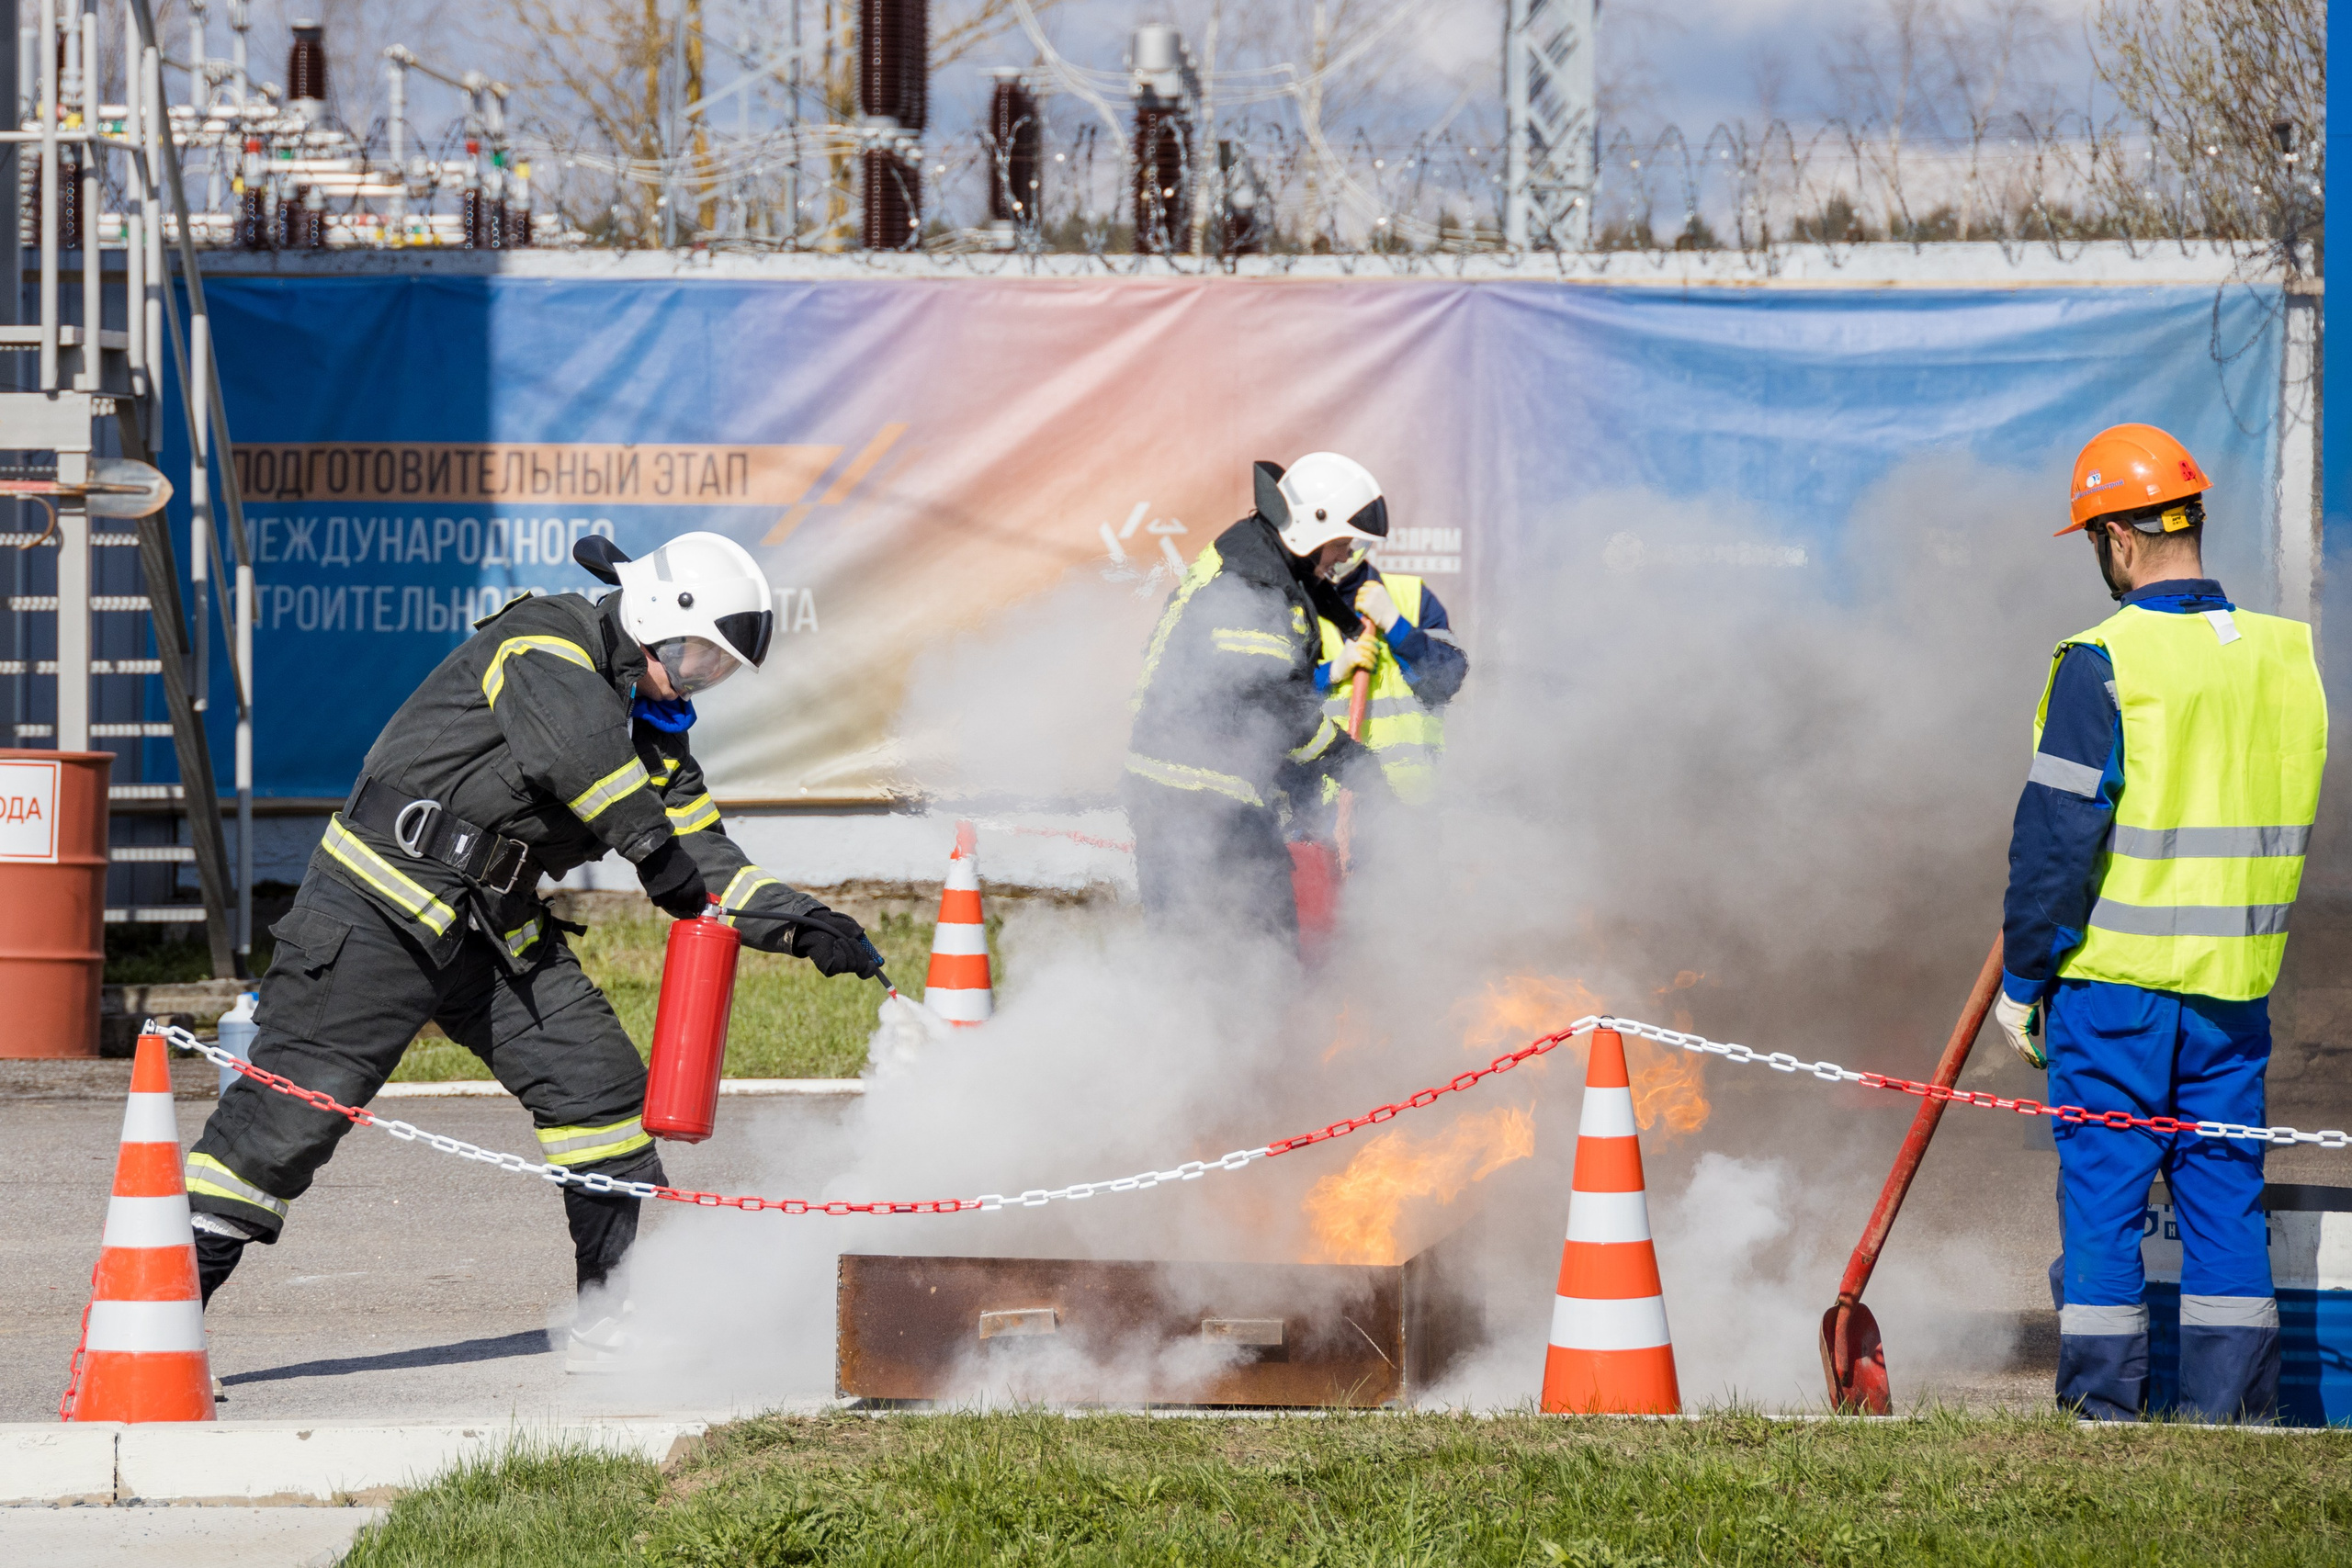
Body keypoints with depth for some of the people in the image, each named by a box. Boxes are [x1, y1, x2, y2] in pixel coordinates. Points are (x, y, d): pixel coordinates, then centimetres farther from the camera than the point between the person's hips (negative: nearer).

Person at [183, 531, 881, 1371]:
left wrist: (803, 924, -1)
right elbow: (572, 735, -31)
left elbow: (705, 863, 12)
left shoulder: (655, 729, 14)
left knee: (598, 1084, 0)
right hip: (379, 903, -8)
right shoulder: (544, 638, -11)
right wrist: (651, 842, -28)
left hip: (500, 933, 8)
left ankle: (620, 1325, 8)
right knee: (296, 1101, -11)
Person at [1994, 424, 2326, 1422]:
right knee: (2224, 1191, 10)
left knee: (2103, 1190, 2)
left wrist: (2021, 981, -5)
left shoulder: (2102, 664, -13)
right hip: (2236, 982, 5)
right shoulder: (2284, 657, 4)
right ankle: (2227, 1406, 9)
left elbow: (2058, 840, -12)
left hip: (2114, 975, -5)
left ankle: (2102, 1405, 3)